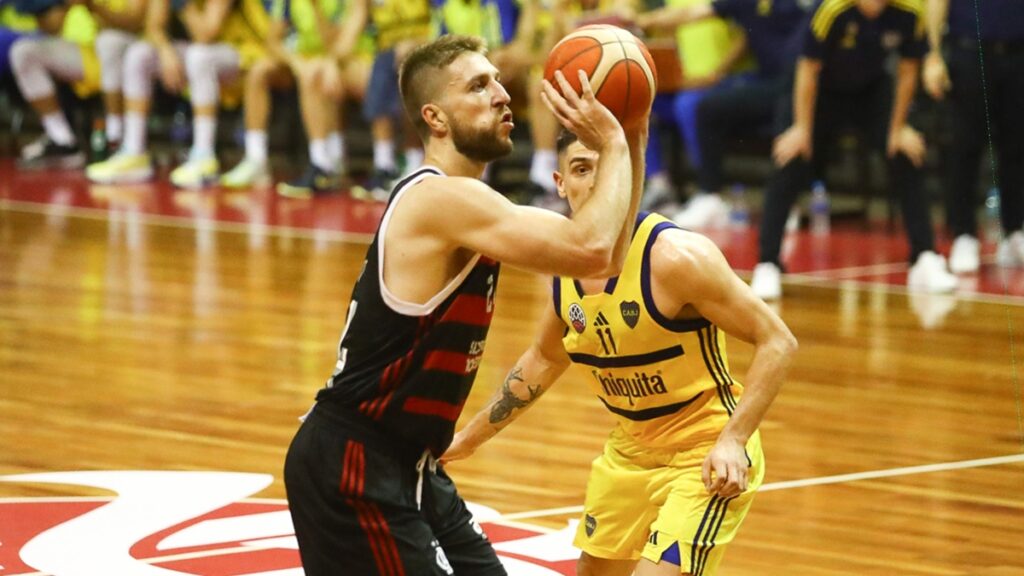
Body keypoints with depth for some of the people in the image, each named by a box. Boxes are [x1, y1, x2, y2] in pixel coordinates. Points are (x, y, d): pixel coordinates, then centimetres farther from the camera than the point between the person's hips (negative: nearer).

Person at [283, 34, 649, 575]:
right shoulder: (442, 199, -19)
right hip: (351, 468, -10)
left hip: (404, 467, 10)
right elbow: (590, 249, -29)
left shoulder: (463, 204, 12)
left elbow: (605, 259, 15)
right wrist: (612, 147, -14)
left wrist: (629, 146, 5)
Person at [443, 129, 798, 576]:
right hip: (631, 449, 8)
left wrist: (733, 440, -31)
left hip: (707, 455, -8)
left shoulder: (675, 255, -24)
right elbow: (544, 360, 17)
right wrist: (469, 438, 20)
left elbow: (777, 342, -22)